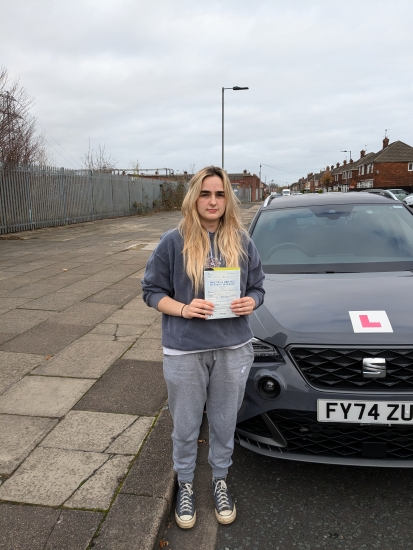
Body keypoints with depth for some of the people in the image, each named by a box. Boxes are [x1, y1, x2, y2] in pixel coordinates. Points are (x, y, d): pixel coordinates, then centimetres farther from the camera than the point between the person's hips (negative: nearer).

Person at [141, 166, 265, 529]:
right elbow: (152, 291, -2)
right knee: (186, 427, 15)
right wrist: (183, 309, -18)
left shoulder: (242, 242, 2)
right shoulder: (174, 242, -6)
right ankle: (185, 485, 40)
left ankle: (220, 480, 43)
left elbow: (257, 287, 11)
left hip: (233, 349, 2)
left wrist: (251, 303, -11)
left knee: (224, 423, 18)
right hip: (185, 352, -2)